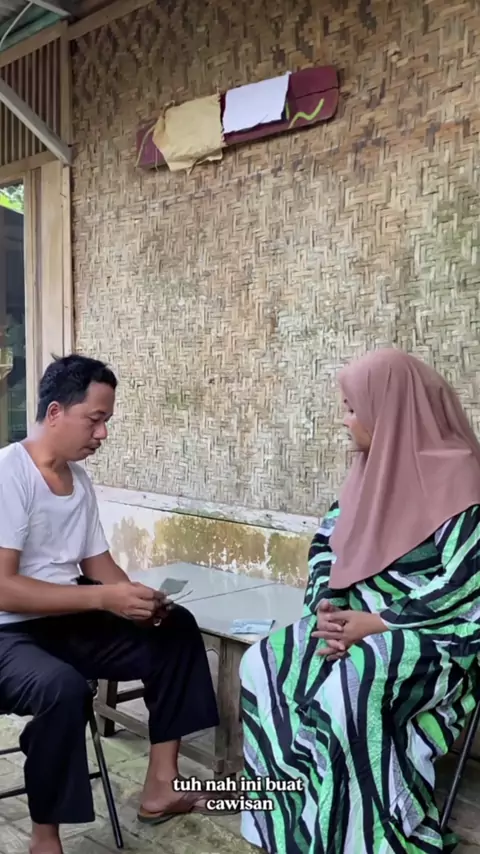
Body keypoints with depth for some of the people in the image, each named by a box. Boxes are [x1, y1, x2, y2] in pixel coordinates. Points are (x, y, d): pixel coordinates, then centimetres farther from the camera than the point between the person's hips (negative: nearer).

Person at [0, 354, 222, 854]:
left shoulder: (79, 479, 6)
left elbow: (99, 563, 13)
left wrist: (137, 600, -9)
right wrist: (106, 598, -29)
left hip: (67, 622, 8)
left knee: (176, 631, 0)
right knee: (62, 687, -37)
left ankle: (160, 786, 4)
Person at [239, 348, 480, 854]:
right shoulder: (373, 469, 9)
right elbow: (329, 545, 11)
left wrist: (377, 625, -20)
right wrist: (327, 608, -7)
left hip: (433, 641, -7)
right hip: (359, 623, 8)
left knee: (350, 684, -35)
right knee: (264, 664, -13)